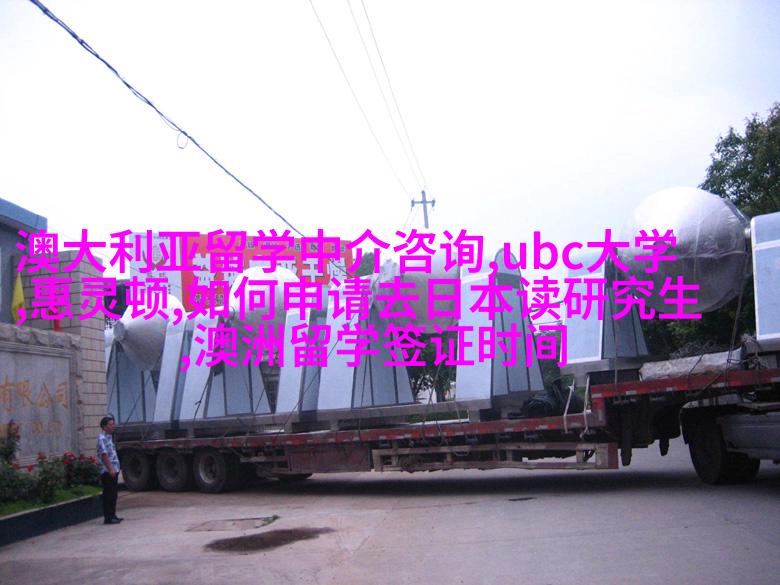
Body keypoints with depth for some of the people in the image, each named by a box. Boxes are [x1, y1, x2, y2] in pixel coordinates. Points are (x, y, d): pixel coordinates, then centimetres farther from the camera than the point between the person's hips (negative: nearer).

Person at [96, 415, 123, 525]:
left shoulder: (109, 437, 17)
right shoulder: (102, 438, -12)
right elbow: (104, 454, -20)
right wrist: (110, 469, -24)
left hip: (113, 471, 10)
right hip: (108, 471, -10)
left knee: (113, 494, 13)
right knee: (108, 495, -6)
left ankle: (112, 516, 20)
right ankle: (108, 518, -3)